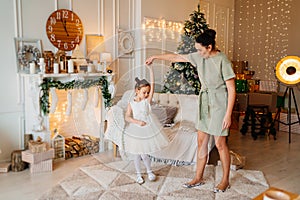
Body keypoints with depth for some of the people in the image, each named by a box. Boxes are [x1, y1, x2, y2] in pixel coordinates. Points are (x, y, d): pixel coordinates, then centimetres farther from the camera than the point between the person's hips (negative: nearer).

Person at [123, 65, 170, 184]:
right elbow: (127, 117, -9)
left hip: (147, 129, -1)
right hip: (135, 131, 1)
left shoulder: (147, 101, -3)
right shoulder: (131, 104, -2)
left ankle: (149, 171, 27)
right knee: (136, 154, 11)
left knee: (144, 154, 2)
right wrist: (137, 122, -24)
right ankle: (138, 174, 29)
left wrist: (150, 69, -15)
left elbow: (152, 85, -10)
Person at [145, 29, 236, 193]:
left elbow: (231, 89, -16)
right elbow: (176, 57, 13)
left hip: (219, 103, -7)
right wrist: (155, 57, 19)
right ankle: (198, 178, 23)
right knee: (201, 141, 10)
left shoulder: (223, 61, -17)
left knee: (220, 144, 1)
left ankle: (225, 180, 20)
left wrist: (228, 115, -18)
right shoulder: (200, 57, 2)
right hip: (204, 102, 7)